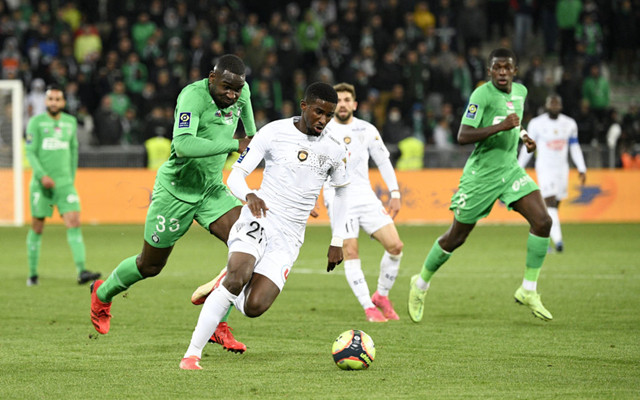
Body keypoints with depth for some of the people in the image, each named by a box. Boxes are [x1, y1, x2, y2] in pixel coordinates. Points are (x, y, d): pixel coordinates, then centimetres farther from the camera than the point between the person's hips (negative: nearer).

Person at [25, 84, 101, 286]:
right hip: (41, 184, -3)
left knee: (74, 222, -12)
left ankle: (81, 271, -20)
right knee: (37, 227, 4)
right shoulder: (36, 122, -1)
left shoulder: (71, 122, 10)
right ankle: (33, 274, 17)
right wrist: (42, 175, -17)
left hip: (65, 183, 3)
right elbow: (30, 152, -6)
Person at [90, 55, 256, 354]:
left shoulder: (240, 92, -5)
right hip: (176, 190, -6)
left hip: (212, 189, 6)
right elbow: (183, 146, -42)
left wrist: (251, 135, 33)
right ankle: (103, 294, 41)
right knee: (150, 266, 10)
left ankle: (218, 325, -9)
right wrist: (234, 145, -39)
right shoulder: (193, 96, -28)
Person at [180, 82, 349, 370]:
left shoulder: (334, 150, 6)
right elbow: (235, 175, -2)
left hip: (289, 238, 3)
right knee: (238, 275, -31)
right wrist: (249, 195, -25)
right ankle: (192, 354, -23)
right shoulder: (274, 133, -2)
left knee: (253, 307, -16)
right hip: (258, 220, -3)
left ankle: (221, 286, 21)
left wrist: (337, 241, 18)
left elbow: (341, 190, 23)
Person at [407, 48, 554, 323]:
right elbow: (463, 136, -25)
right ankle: (421, 283, 29)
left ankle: (528, 290, -4)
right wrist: (501, 126, -32)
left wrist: (523, 136, 9)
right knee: (456, 237, 4)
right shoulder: (482, 94, -17)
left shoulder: (520, 91, 6)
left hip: (511, 169, 6)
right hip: (481, 174, -6)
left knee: (542, 221, -14)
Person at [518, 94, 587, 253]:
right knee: (550, 204, -15)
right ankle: (557, 239, -23)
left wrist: (582, 169, 5)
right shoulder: (536, 124, -4)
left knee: (554, 206, 7)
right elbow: (527, 148, 3)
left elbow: (575, 148, 11)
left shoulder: (569, 124, 6)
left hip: (562, 169, 4)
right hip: (545, 168, -4)